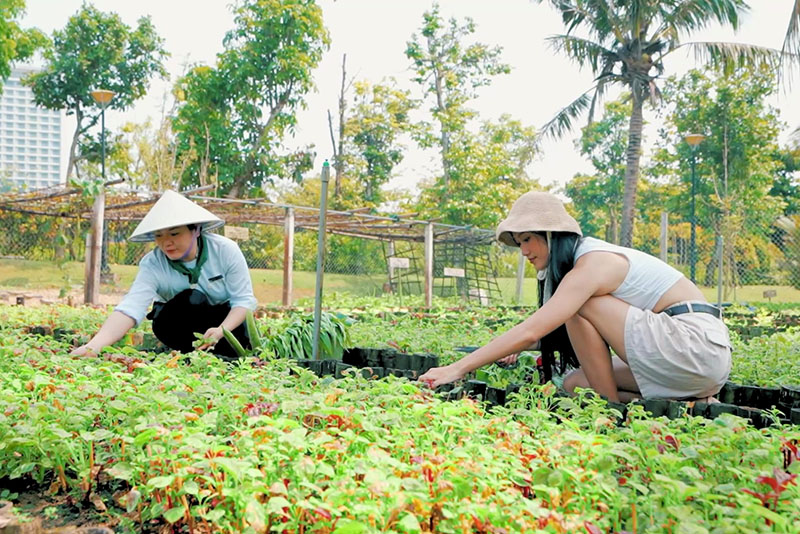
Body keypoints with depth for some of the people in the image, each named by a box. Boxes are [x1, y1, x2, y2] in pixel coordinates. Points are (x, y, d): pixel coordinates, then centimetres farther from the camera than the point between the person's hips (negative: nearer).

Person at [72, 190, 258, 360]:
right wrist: (95, 345, -57)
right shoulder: (152, 264, -25)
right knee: (192, 298, -32)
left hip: (226, 319, 1)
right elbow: (131, 306, -40)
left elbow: (244, 299, -20)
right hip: (175, 324, 0)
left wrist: (222, 330, -38)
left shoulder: (225, 250, -24)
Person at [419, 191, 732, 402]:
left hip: (695, 343, -10)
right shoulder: (589, 258, 13)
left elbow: (530, 331, -24)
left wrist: (458, 368, -22)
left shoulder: (592, 264, -17)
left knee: (583, 307, -14)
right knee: (573, 385, 7)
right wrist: (514, 350, 7)